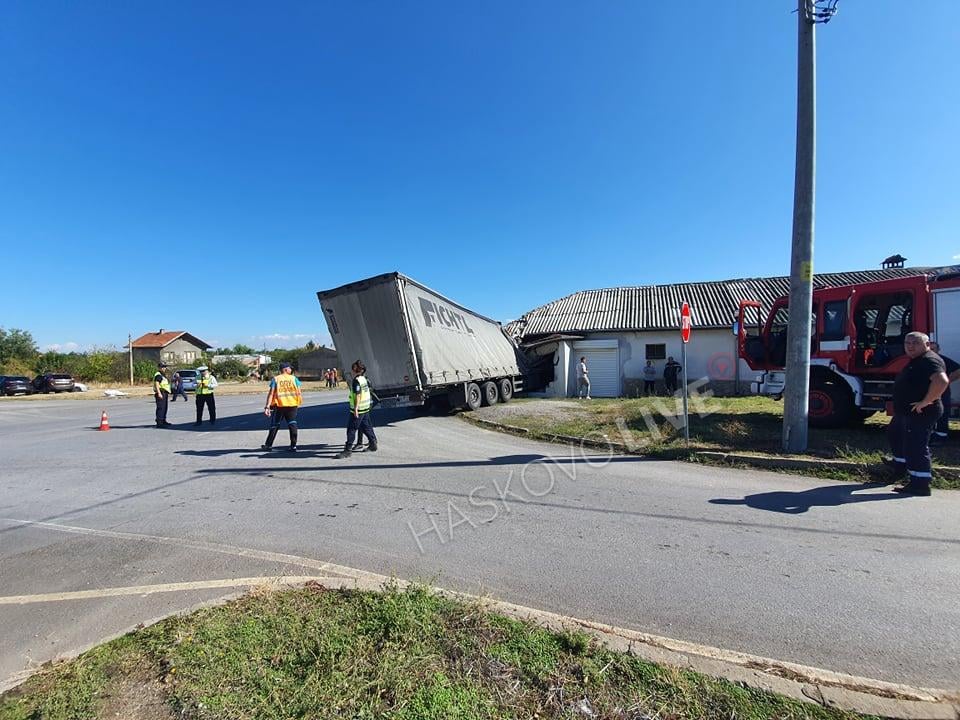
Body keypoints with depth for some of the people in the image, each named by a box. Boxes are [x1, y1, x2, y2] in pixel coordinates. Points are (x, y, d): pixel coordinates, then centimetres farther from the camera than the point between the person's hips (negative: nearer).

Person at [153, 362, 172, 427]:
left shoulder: (163, 375, 22)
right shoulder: (158, 375, -11)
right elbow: (156, 384, -21)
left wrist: (167, 393, 29)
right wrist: (159, 393, -28)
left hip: (165, 393, 11)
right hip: (161, 393, -11)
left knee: (164, 408, 16)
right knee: (161, 408, -12)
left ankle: (163, 421, 26)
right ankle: (159, 423, -13)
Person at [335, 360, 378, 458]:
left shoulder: (356, 381, -16)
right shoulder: (363, 379, 10)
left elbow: (358, 395, -22)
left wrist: (355, 408, -22)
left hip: (358, 409, -9)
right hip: (366, 407, 9)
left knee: (351, 429, -4)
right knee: (366, 426, 18)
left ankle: (348, 449, -2)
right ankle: (373, 444, 26)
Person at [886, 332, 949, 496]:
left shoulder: (930, 360, -19)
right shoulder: (916, 361, 14)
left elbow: (942, 381, -35)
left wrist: (925, 402, -29)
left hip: (920, 414, -11)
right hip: (905, 412, 12)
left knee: (915, 447, -9)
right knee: (895, 433, 28)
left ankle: (920, 484, -3)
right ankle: (900, 466, 46)